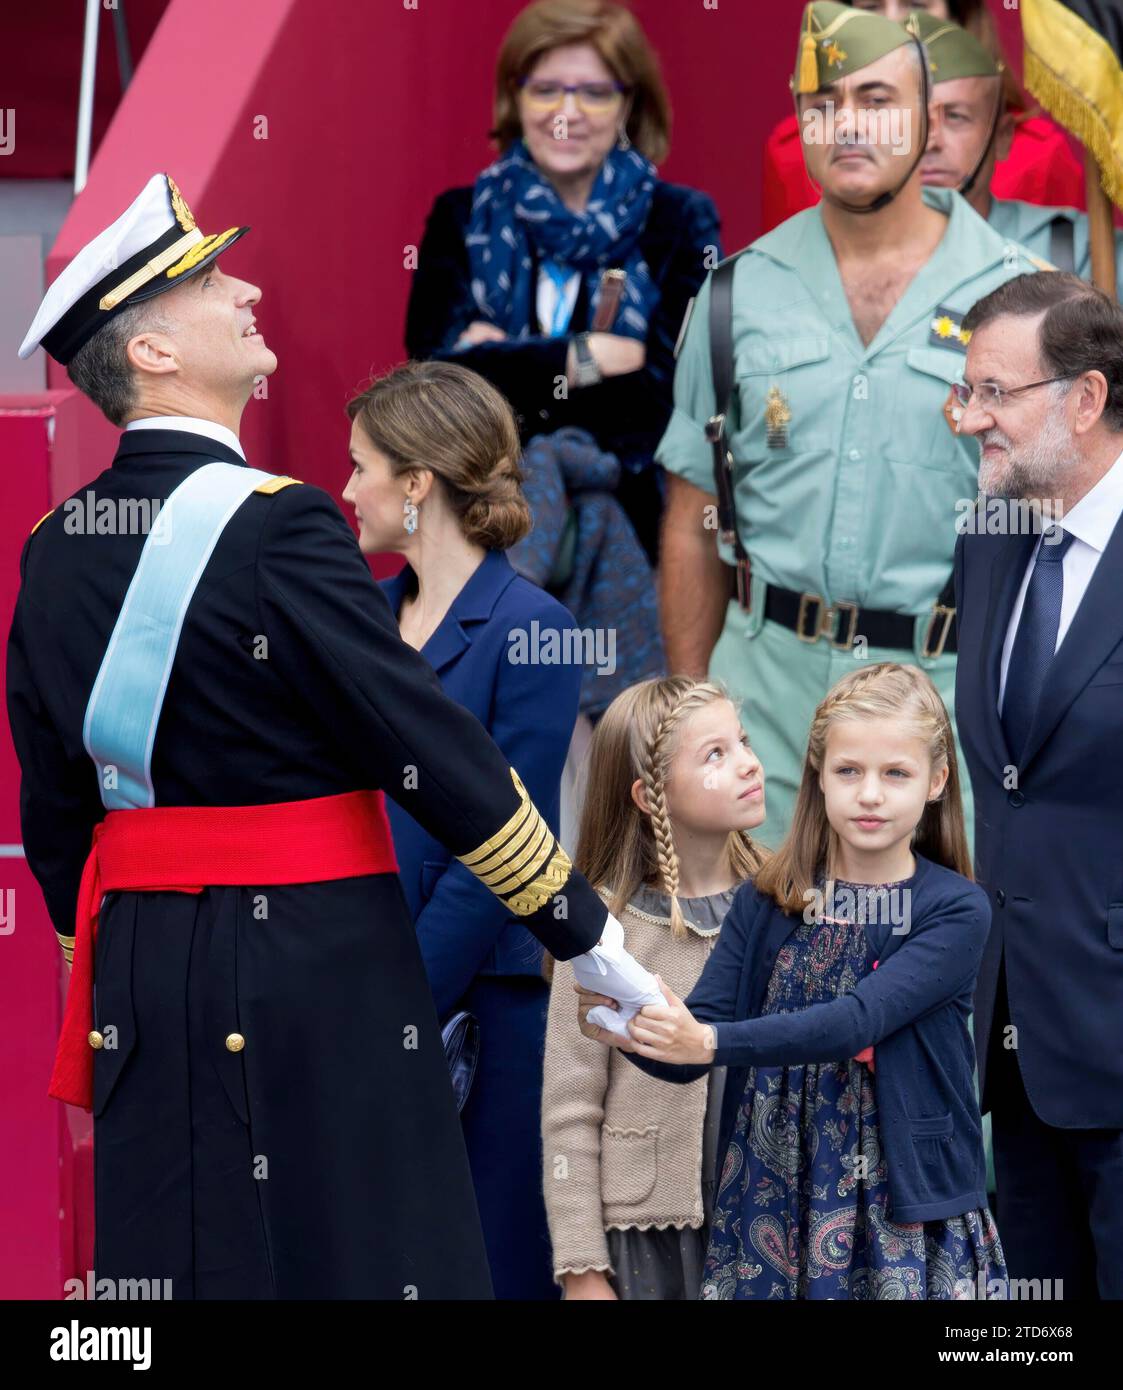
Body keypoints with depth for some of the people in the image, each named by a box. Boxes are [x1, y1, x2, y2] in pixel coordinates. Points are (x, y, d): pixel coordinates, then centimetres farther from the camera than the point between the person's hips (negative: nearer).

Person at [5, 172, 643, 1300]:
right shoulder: (274, 525, -14)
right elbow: (432, 751, -14)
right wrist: (587, 939, -7)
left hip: (139, 970, 7)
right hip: (318, 971, -7)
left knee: (170, 1262, 8)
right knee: (355, 1259, -3)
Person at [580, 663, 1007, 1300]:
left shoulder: (956, 911, -7)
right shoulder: (767, 903, 3)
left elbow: (857, 1021, -21)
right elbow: (688, 1054, -4)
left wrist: (713, 1043, -33)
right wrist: (628, 1028, -26)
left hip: (909, 1217, -2)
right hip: (776, 1212, 2)